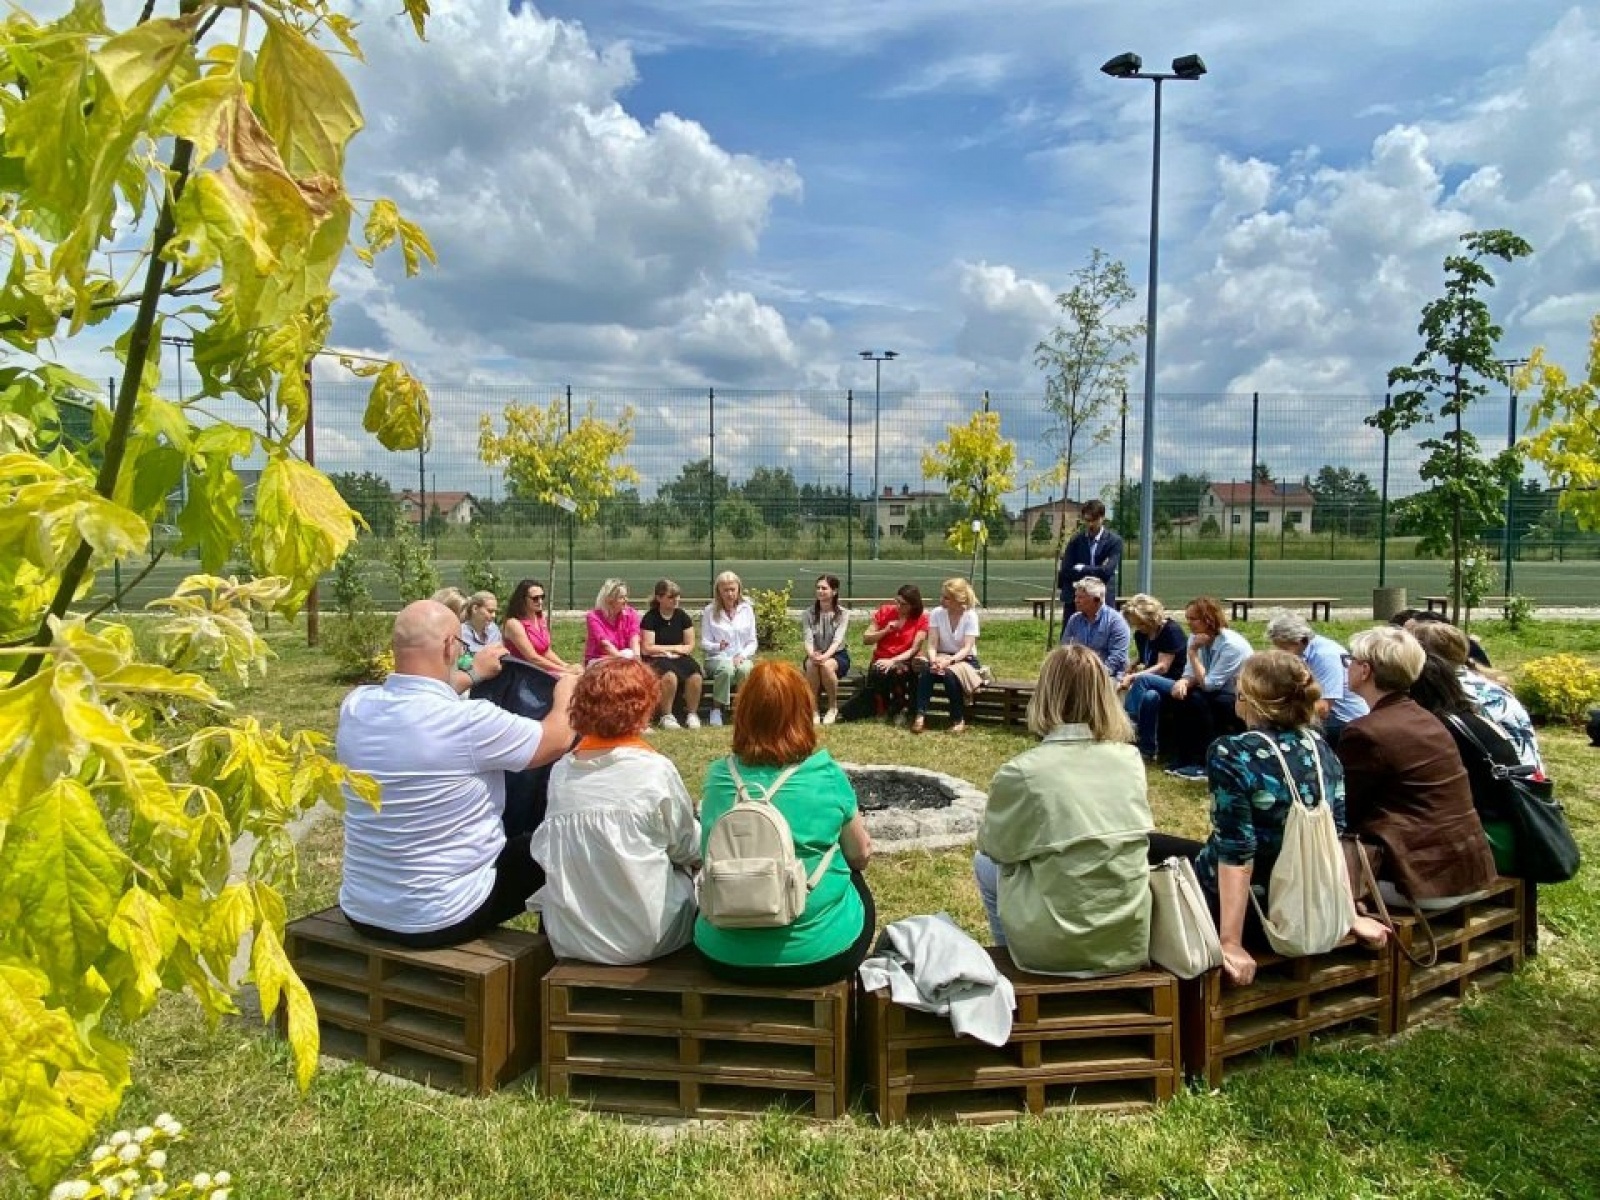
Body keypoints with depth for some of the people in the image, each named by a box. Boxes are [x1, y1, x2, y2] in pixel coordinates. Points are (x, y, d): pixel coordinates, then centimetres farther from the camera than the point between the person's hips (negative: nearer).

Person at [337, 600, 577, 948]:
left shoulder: (355, 706, -8)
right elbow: (557, 739, -8)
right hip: (442, 920, -6)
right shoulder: (469, 721, -26)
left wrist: (472, 674, 28)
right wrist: (565, 694, 12)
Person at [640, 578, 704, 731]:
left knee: (696, 676, -28)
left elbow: (690, 646, 8)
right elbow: (647, 649, -9)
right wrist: (675, 647, -2)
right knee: (670, 676, -37)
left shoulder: (682, 616, 8)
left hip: (679, 658, 4)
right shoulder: (650, 618, -3)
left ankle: (692, 714, -9)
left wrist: (664, 649, -5)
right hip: (656, 660, -4)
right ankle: (666, 716, -19)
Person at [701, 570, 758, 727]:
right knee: (726, 669, -38)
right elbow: (704, 643, 3)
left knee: (745, 669, -36)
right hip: (718, 657, -1)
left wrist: (742, 655, -9)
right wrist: (718, 646, -18)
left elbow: (752, 641, 10)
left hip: (742, 657, 1)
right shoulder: (710, 611, 5)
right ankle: (716, 710, -23)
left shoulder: (747, 609, 11)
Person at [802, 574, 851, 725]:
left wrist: (825, 656, -38)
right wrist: (812, 654, -35)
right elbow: (808, 639, -12)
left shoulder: (843, 614, -6)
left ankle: (833, 707, -16)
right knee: (812, 664, -35)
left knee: (827, 665, -37)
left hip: (837, 655, -1)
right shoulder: (808, 614, 0)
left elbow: (837, 640, -19)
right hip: (815, 655, 2)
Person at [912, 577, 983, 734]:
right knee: (926, 671, -32)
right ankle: (920, 715, -30)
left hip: (965, 659, -2)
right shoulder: (936, 613, -6)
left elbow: (967, 648, -19)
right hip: (942, 657, 2)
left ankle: (959, 719, -16)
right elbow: (932, 645, -11)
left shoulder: (970, 616, -13)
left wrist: (949, 660, -35)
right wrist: (934, 661, -32)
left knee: (950, 674, -35)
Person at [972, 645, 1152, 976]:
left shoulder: (1021, 772, -16)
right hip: (1131, 941, 4)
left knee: (985, 862, 19)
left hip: (1059, 946, -4)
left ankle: (1013, 961, 30)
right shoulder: (1131, 759, -3)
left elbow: (992, 845, 1)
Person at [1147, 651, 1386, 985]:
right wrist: (1349, 915, 12)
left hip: (1244, 907, -7)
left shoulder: (1230, 753, -21)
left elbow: (1235, 852, -25)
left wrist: (1230, 943, -24)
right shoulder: (1321, 748, -1)